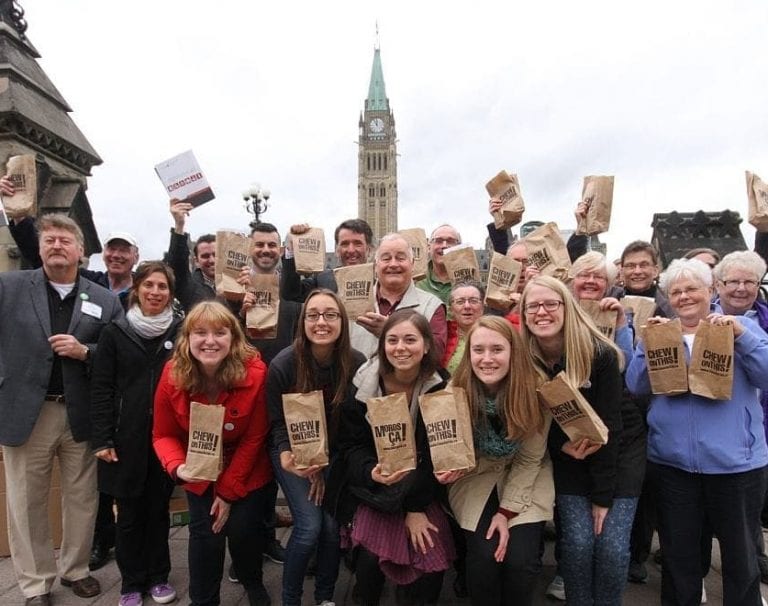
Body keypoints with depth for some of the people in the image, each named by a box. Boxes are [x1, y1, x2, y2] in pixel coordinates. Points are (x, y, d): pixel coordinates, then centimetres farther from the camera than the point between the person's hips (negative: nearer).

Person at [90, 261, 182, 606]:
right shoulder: (115, 333, -1)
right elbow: (101, 389, -2)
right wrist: (102, 439, -7)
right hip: (127, 437, 0)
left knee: (159, 508, 13)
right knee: (130, 512, 10)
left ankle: (158, 576, 31)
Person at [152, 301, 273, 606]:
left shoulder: (255, 373, -27)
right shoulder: (172, 376, -20)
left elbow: (253, 438, -17)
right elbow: (163, 435, -8)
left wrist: (228, 491, -13)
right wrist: (178, 467, -29)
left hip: (246, 471, -1)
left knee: (242, 529, 0)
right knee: (205, 533, -2)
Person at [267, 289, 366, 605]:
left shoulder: (357, 363, -16)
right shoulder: (283, 364, -20)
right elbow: (277, 421, -8)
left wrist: (323, 466, -9)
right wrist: (289, 457, -24)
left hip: (334, 454, 2)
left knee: (332, 525, -4)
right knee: (310, 525, -11)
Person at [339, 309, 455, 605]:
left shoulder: (441, 386, -12)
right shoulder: (363, 383, -11)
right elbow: (351, 444, -7)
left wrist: (417, 507, -14)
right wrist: (371, 473, -27)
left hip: (424, 488, 1)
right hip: (372, 486, 0)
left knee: (433, 561, -14)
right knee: (371, 557, -17)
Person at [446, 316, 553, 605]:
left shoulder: (534, 392, -21)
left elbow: (529, 459, -11)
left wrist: (506, 512, -13)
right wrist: (450, 466, -29)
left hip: (525, 481, 0)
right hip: (476, 479, 0)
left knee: (521, 560, -14)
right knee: (484, 557, -16)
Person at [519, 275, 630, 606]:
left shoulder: (600, 354, -20)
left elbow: (608, 427, -18)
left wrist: (603, 496, -16)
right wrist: (562, 445, -21)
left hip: (616, 460, -1)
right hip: (567, 463, 1)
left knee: (612, 548, -8)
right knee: (578, 542, -10)